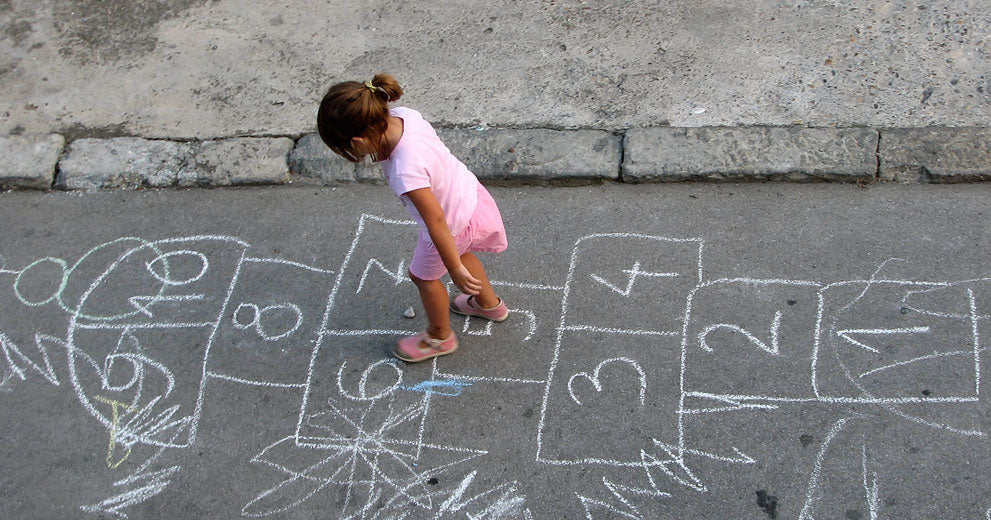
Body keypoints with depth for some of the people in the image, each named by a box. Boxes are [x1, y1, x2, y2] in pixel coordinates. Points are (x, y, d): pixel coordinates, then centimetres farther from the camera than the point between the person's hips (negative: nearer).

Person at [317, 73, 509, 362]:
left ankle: (440, 337, 48)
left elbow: (436, 221, -34)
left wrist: (455, 270, -23)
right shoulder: (401, 115, -20)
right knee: (459, 252, 36)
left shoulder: (406, 173, -43)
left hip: (455, 223, -8)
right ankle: (489, 304, 62)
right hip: (468, 191, 8)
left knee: (423, 276, 20)